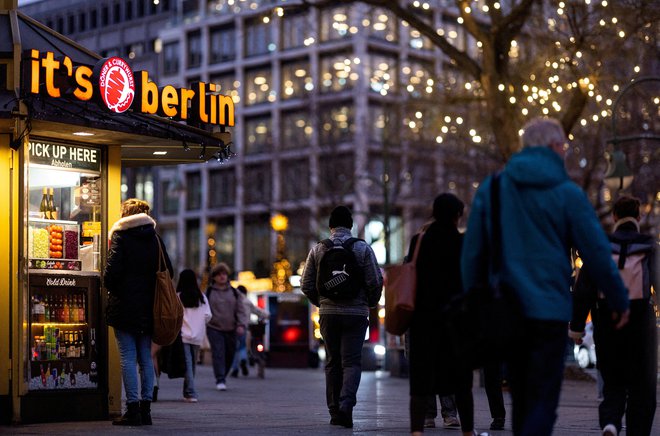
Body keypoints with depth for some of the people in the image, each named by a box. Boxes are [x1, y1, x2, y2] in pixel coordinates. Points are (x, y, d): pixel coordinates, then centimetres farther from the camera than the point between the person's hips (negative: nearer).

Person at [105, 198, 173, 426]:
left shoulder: (121, 236, -5)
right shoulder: (155, 238, 10)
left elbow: (112, 270, -12)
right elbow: (168, 270, 9)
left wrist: (110, 288, 6)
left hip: (125, 305, -5)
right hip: (149, 306, 5)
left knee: (128, 358, -4)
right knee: (146, 358, 8)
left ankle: (133, 409, -7)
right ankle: (145, 409, 9)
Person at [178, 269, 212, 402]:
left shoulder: (178, 296, -8)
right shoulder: (202, 297, 3)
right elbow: (208, 316, 1)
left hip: (183, 335, -4)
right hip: (198, 336, 4)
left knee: (187, 365, -4)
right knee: (192, 364, 14)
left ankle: (191, 394, -14)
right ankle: (187, 392, 21)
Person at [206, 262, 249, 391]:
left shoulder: (234, 292, 8)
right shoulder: (208, 292, 3)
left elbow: (241, 310, 5)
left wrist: (241, 325, -9)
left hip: (230, 329, 3)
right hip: (214, 328, -3)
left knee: (229, 355, 8)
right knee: (218, 353, -14)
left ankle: (223, 376, 28)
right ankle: (220, 380, -17)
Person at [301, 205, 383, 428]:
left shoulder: (318, 249, 3)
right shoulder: (362, 248, -3)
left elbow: (306, 284, 3)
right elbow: (375, 282, -6)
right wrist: (370, 303, 11)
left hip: (328, 314, 2)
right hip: (356, 313, -2)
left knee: (332, 362, 11)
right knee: (352, 361, -1)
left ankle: (334, 411, 12)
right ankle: (346, 403, -23)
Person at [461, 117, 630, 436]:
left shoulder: (489, 189, 7)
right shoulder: (568, 194, -3)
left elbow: (472, 252, 7)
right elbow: (597, 253, -2)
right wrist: (619, 301, 10)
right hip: (549, 311, -4)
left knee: (521, 400, 17)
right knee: (542, 403, -3)